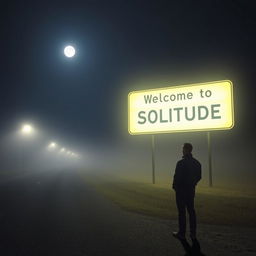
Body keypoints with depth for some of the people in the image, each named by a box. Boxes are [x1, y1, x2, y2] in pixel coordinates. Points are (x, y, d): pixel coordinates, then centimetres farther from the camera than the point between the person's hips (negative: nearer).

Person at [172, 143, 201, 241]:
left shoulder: (181, 163, -19)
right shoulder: (197, 163, 3)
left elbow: (177, 177, -18)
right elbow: (199, 177, 9)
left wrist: (174, 186, 0)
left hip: (181, 190, -6)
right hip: (191, 190, 6)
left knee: (182, 212, 2)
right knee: (191, 211, 13)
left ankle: (182, 233, 11)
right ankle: (193, 234, 18)